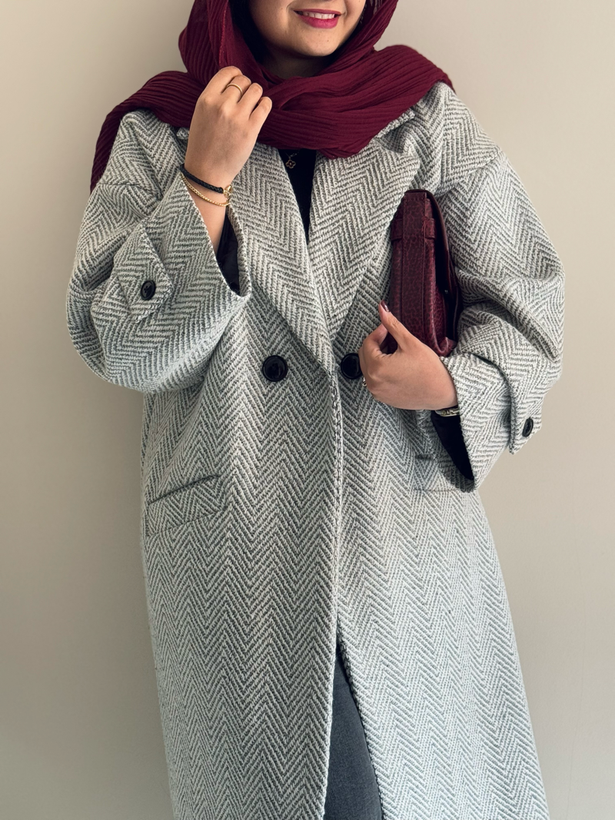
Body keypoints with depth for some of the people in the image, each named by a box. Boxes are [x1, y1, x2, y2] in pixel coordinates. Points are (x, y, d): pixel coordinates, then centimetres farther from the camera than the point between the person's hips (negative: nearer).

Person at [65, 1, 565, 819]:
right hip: (235, 548, -1)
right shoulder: (157, 135, 2)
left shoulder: (428, 115, 3)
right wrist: (206, 181, -13)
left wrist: (453, 385, -14)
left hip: (412, 530, 1)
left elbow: (524, 299, 5)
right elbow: (120, 348, -6)